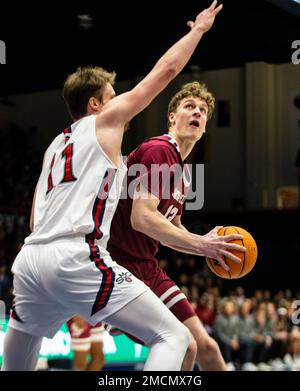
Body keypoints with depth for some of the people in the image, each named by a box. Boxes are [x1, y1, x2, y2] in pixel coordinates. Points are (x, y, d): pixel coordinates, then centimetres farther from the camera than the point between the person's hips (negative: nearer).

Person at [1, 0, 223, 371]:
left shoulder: (55, 145, 27)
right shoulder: (104, 121, 9)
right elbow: (166, 69, 8)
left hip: (30, 257, 8)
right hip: (75, 259, -8)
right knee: (173, 337, -8)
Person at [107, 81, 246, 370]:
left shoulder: (183, 170, 16)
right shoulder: (157, 150, -14)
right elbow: (141, 218, -25)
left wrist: (210, 246, 6)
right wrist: (201, 244, -23)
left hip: (148, 269, 10)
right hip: (121, 263, -10)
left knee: (205, 346, 6)